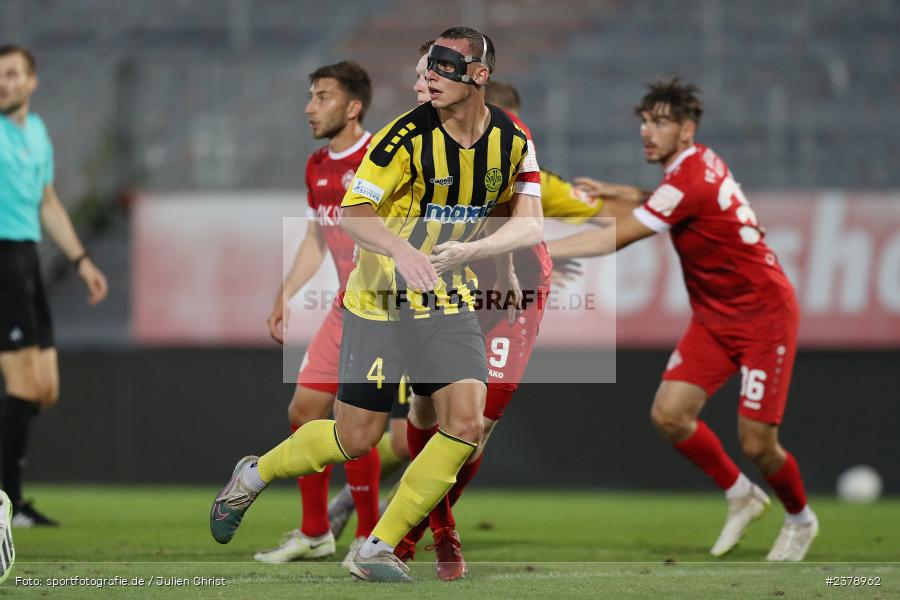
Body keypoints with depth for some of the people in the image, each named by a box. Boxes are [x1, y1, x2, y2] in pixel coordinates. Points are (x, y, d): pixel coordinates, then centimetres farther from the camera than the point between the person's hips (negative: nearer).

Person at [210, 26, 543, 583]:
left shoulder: (512, 140, -5)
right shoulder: (408, 136, -18)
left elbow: (529, 222, -5)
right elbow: (352, 213, -19)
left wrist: (472, 250, -22)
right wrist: (403, 251, -37)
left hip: (450, 302, 4)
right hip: (381, 303, -4)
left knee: (467, 422, -14)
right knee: (356, 438, 0)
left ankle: (379, 548, -3)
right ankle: (254, 475, 30)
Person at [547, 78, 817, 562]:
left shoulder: (689, 182, -26)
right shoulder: (699, 162, 0)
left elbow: (612, 240, -28)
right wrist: (626, 195, 8)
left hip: (764, 315, -9)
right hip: (715, 317, 9)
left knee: (755, 443, -6)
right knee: (669, 414, -6)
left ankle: (800, 519, 22)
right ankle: (740, 496, 15)